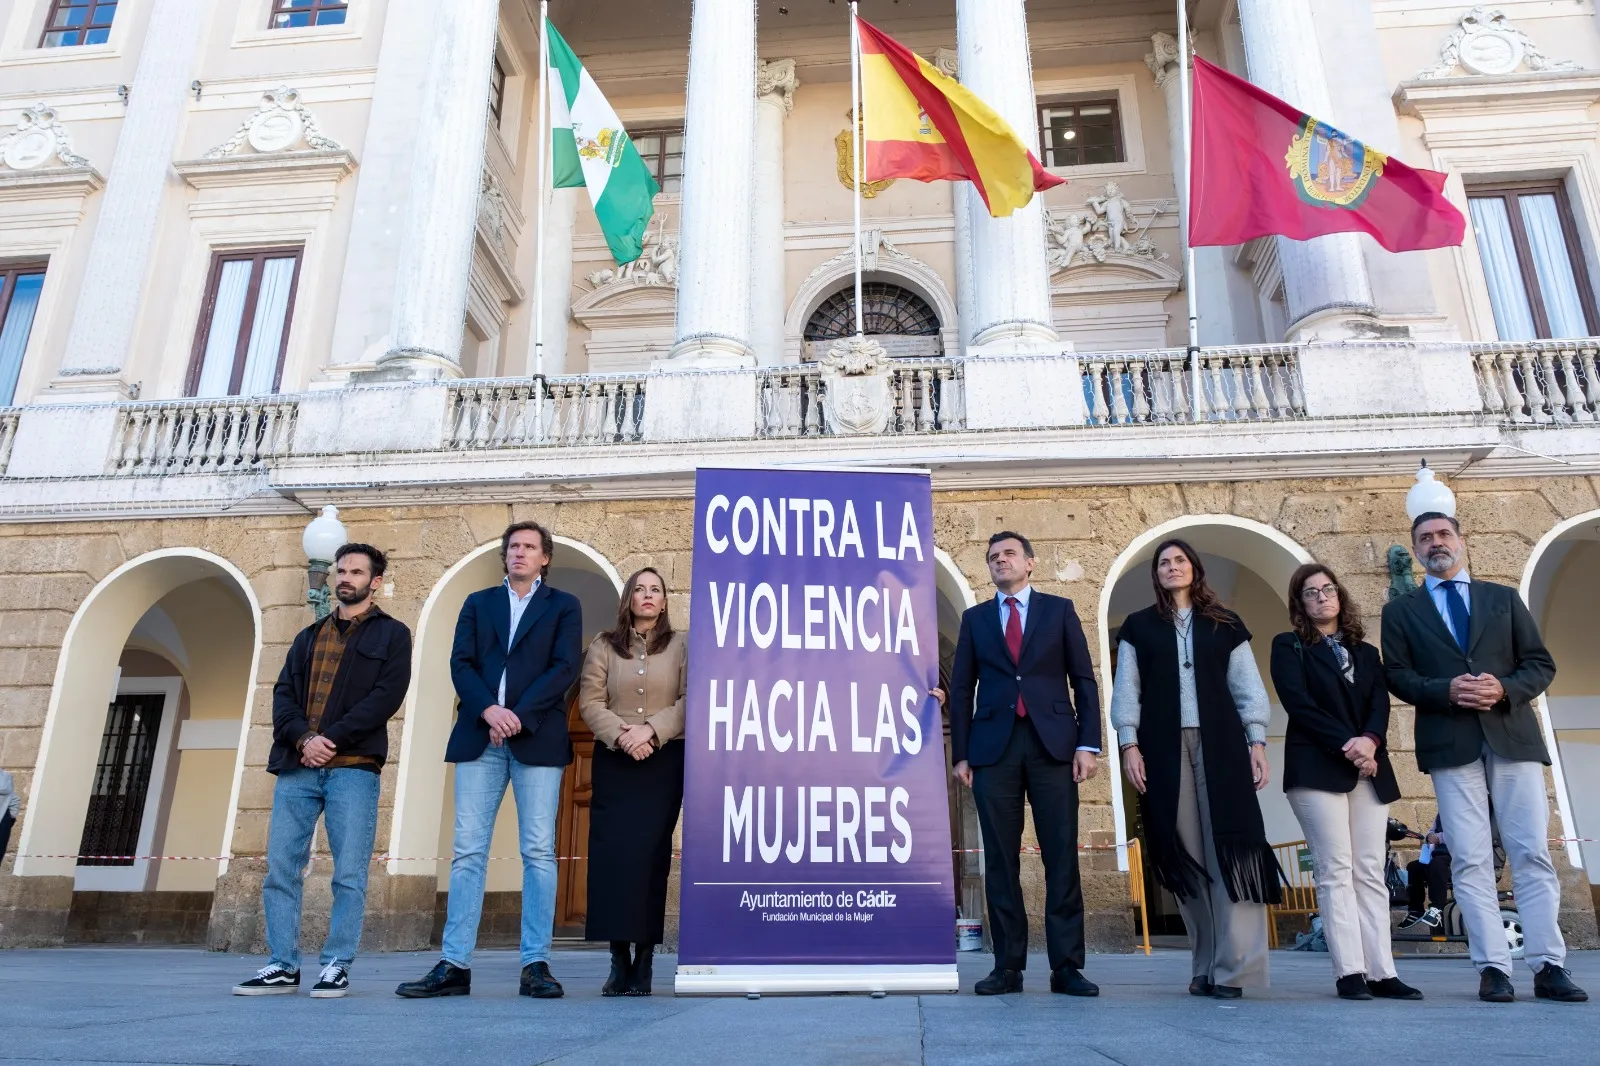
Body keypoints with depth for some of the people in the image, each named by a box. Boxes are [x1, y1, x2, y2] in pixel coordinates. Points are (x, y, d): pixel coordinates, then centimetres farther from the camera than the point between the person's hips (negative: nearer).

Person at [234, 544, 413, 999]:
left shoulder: (391, 634, 7)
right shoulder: (308, 637, 22)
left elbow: (386, 696, -6)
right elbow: (283, 693, 11)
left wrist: (331, 739, -13)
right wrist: (302, 739, -9)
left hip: (354, 768, -4)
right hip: (297, 766, 5)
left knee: (349, 874, -3)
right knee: (280, 869, 3)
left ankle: (337, 966, 6)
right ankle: (282, 966, 13)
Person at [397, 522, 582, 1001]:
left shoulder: (563, 606, 11)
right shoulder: (478, 603, 17)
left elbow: (564, 668, -2)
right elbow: (460, 663, 5)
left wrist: (519, 716, -13)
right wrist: (488, 710, -12)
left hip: (537, 739, -2)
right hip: (479, 738, 2)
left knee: (539, 852, -2)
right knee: (468, 852, 1)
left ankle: (536, 966, 3)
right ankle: (454, 965, 6)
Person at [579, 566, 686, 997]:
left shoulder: (681, 645, 7)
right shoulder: (604, 646, 10)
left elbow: (690, 700, -2)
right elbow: (590, 702, 1)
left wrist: (651, 730, -16)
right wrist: (621, 735, -14)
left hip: (665, 761, -1)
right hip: (613, 761, 1)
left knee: (650, 853, -6)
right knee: (612, 853, -5)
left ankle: (643, 964, -1)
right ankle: (618, 960, 2)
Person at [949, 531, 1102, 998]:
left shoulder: (1059, 609, 11)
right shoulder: (975, 618, 14)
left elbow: (1084, 680, 7)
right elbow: (961, 689, 11)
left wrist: (1088, 744, -3)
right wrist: (961, 753, 2)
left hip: (1053, 743, -1)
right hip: (993, 747, 1)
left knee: (1062, 857, -1)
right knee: (1000, 860, 1)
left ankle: (1066, 966, 5)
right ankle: (1008, 966, 7)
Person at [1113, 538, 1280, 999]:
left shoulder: (1225, 624, 13)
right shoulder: (1138, 627, 11)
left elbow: (1247, 686, 10)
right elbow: (1127, 689, 7)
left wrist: (1257, 741, -1)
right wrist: (1129, 744, -3)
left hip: (1220, 745, 0)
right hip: (1164, 748, 0)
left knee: (1231, 847, -8)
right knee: (1184, 853, 0)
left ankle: (1234, 967, -8)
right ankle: (1207, 966, 6)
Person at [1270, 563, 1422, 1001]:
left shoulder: (1366, 652, 20)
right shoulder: (1288, 647, 6)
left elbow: (1381, 703, 6)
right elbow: (1298, 702, -7)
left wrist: (1369, 741, -14)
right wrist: (1346, 743, -15)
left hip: (1370, 771, 5)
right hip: (1317, 769, -4)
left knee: (1370, 873, 1)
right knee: (1336, 871, -8)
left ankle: (1381, 972, 2)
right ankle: (1350, 973, -8)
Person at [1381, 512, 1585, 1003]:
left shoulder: (1504, 598, 17)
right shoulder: (1400, 611, 13)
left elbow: (1541, 664, 10)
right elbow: (1397, 675, 4)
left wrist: (1505, 689, -10)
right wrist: (1446, 691, -14)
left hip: (1513, 736, 1)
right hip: (1450, 742, -1)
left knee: (1532, 854, -2)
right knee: (1471, 860, -3)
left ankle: (1548, 966, 3)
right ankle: (1493, 969, -1)